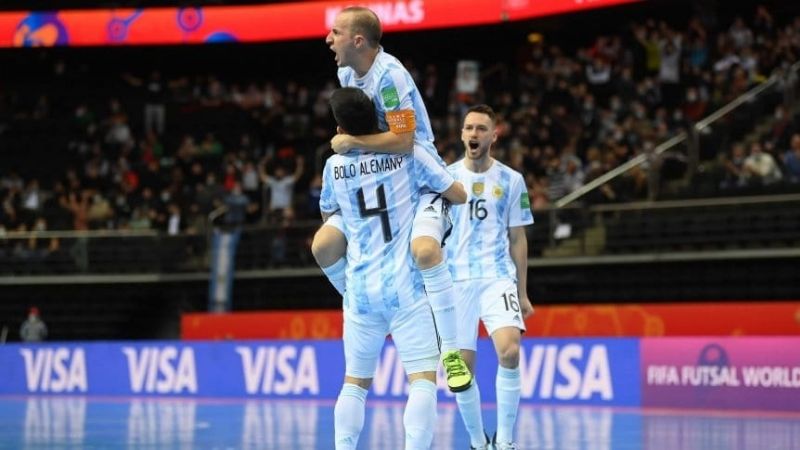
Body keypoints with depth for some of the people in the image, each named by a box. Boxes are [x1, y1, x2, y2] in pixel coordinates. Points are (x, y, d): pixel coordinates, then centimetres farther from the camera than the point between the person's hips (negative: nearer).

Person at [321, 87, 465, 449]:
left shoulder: (335, 165, 5)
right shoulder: (407, 153, -3)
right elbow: (458, 193, 5)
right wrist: (427, 188, 25)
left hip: (360, 290, 3)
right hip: (406, 288, -3)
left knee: (355, 382, 15)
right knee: (422, 380, -7)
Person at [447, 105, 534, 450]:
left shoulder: (511, 180, 6)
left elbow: (518, 239, 10)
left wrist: (522, 293, 8)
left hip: (498, 278, -1)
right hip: (456, 281, 1)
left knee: (509, 352, -21)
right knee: (462, 368, -1)